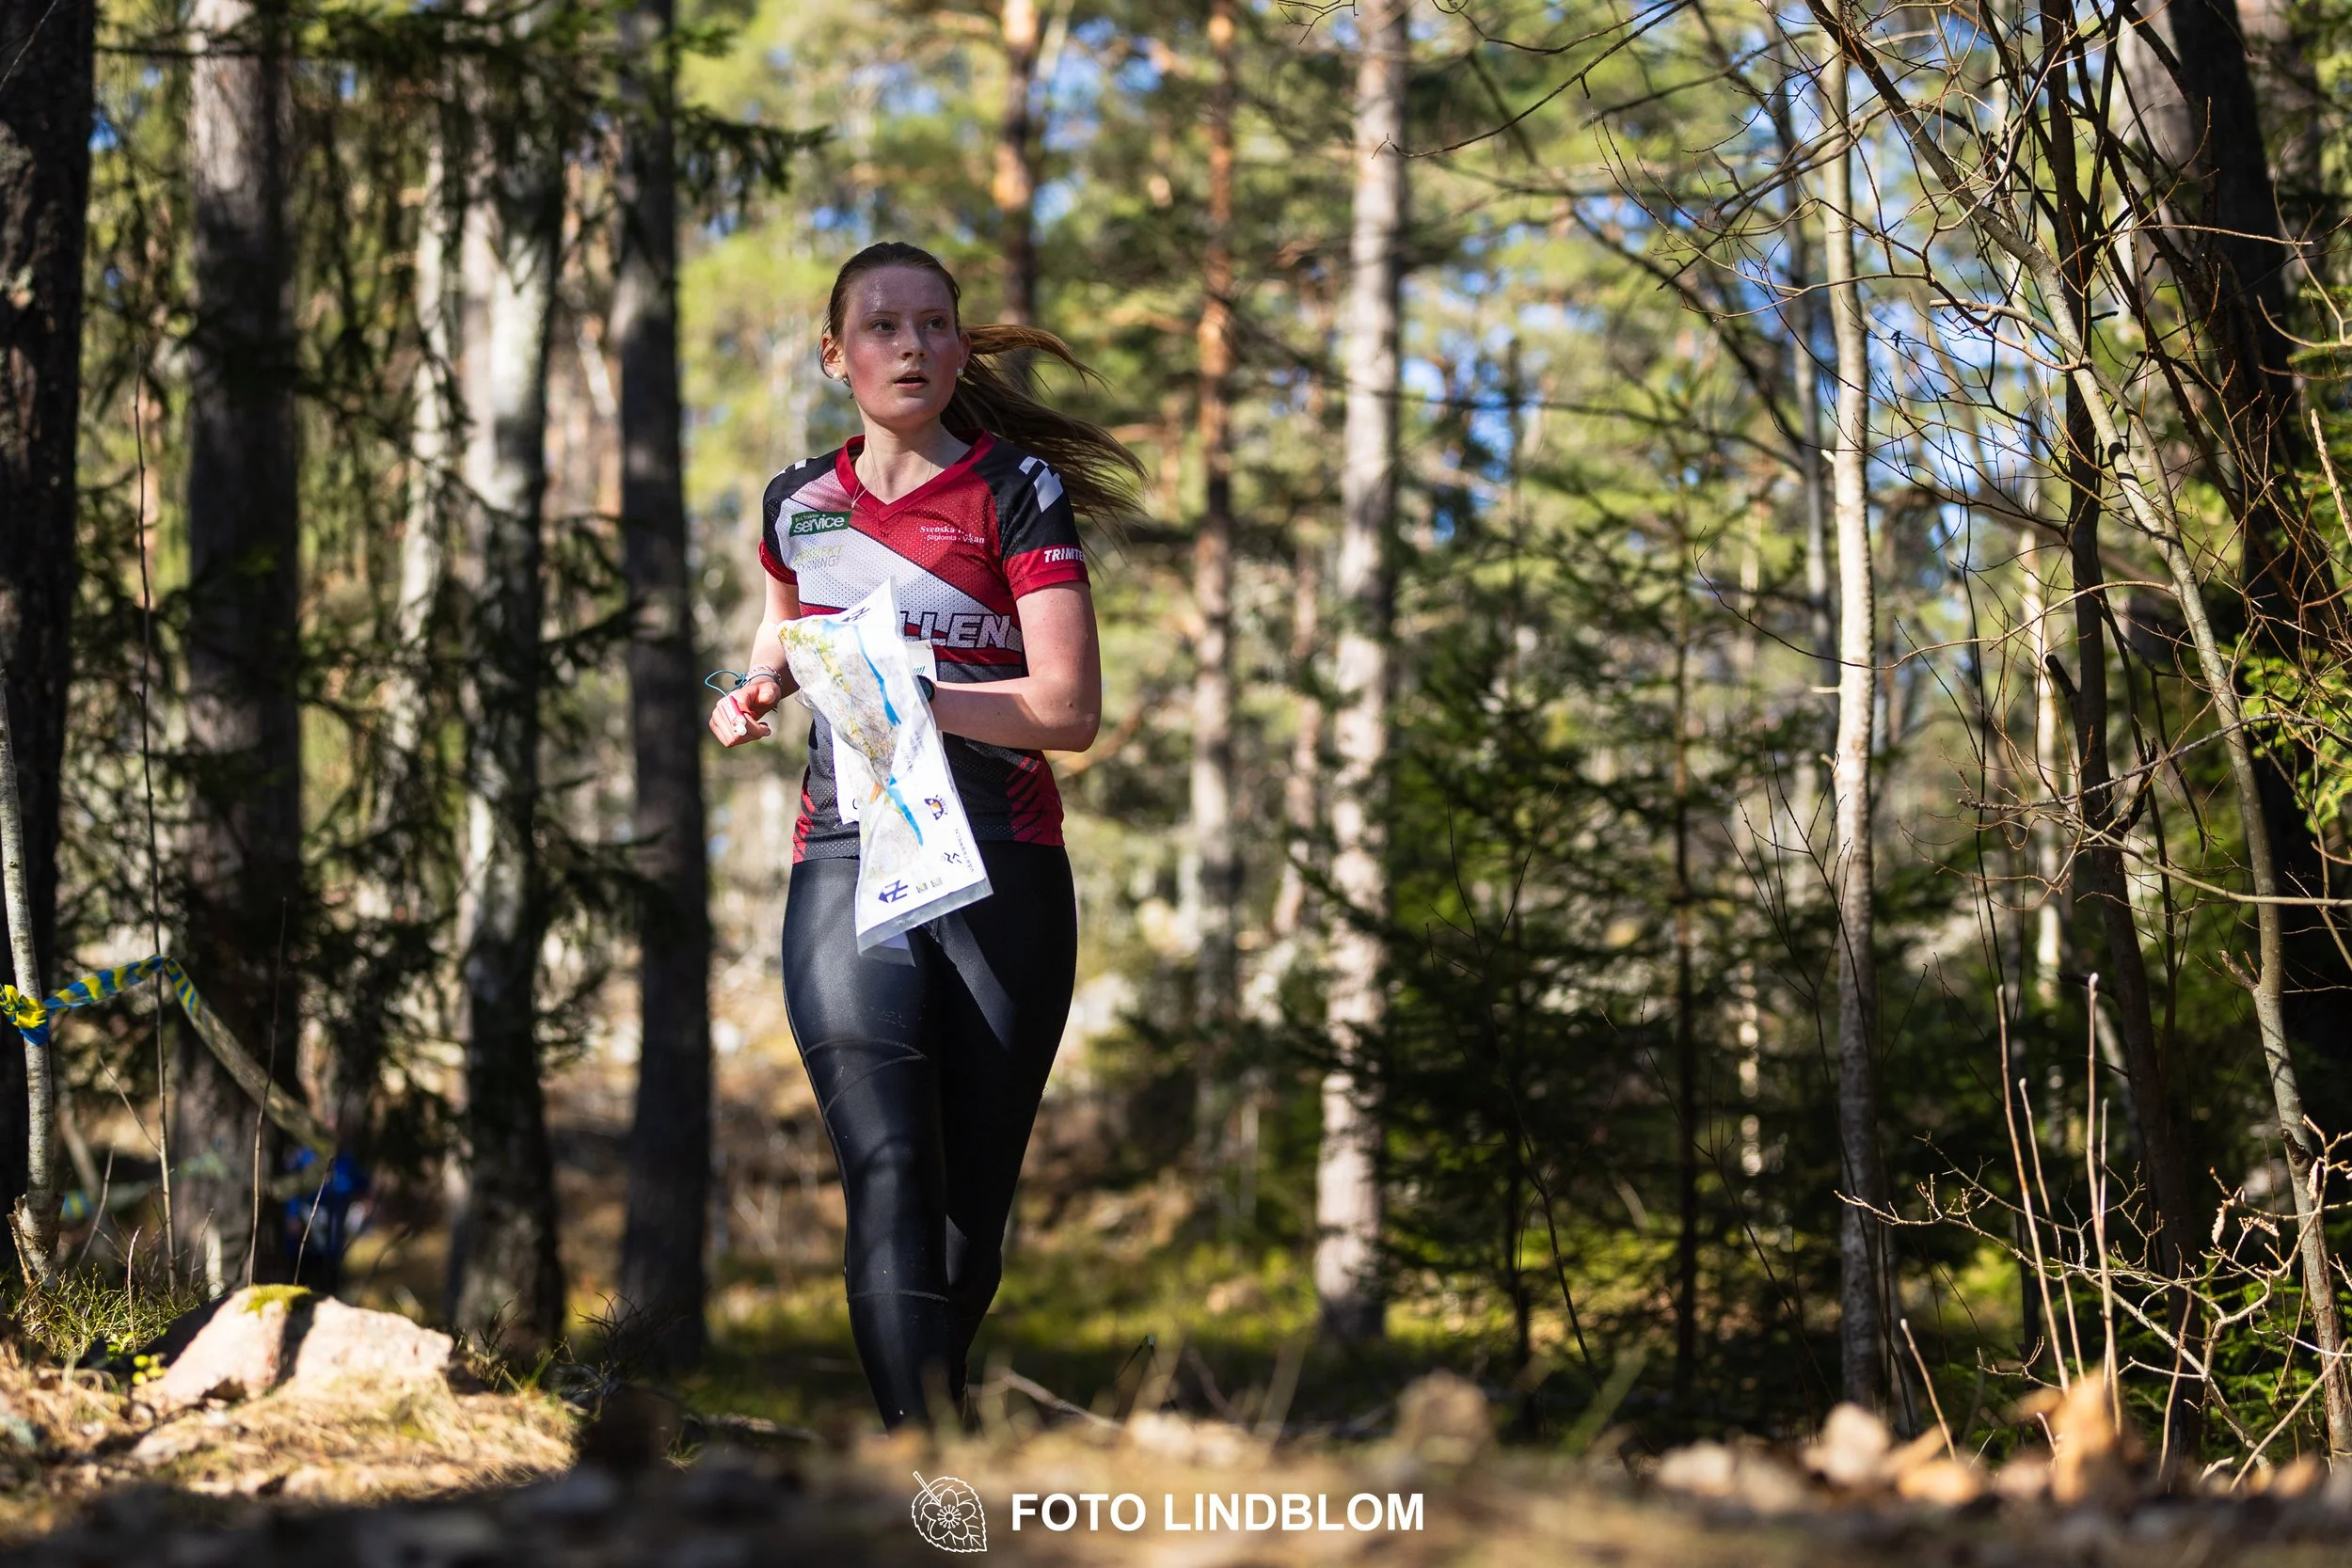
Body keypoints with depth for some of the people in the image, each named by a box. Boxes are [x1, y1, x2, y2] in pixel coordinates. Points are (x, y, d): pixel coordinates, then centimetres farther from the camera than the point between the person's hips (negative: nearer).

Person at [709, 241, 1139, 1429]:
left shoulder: (1017, 488, 1)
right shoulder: (797, 504, 12)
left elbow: (1069, 708, -8)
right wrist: (759, 687, 13)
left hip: (1004, 881, -1)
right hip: (847, 867, 1)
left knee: (974, 1200, 4)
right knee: (890, 1174, -19)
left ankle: (928, 1410, 27)